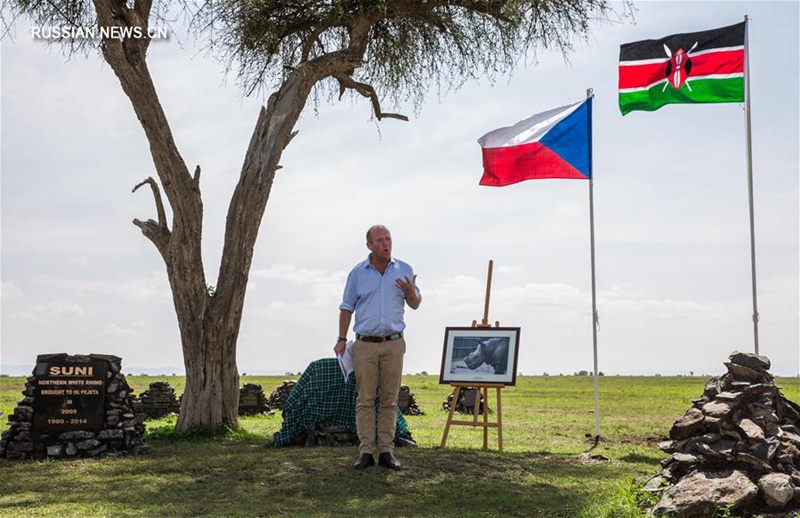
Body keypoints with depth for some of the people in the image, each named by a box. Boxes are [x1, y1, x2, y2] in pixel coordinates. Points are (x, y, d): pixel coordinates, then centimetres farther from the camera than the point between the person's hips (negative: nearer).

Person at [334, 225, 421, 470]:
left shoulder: (404, 270, 6)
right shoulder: (358, 273, 4)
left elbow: (415, 304, 11)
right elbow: (347, 308, 10)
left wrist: (411, 291, -11)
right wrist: (341, 339, 5)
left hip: (393, 344, 1)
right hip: (365, 345, -1)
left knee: (389, 399, 3)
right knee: (365, 400, -1)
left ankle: (386, 451, 7)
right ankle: (366, 452, 2)